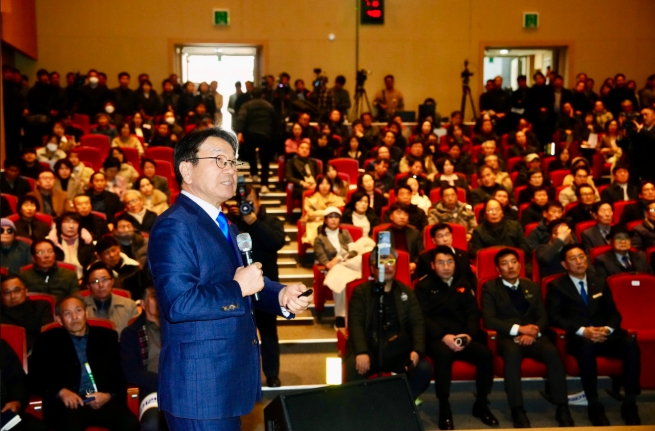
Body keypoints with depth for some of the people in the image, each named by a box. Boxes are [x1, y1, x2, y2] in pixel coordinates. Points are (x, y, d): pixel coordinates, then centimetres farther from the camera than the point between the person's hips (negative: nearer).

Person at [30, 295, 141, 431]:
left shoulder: (107, 336, 17)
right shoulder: (48, 340, 14)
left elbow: (120, 373, 14)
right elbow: (37, 375, 7)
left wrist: (109, 395, -6)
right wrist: (61, 392, -11)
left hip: (104, 401, 2)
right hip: (69, 403, -2)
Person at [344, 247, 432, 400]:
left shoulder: (406, 292, 16)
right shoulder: (361, 292, 8)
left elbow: (418, 323, 8)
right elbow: (355, 324, -4)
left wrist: (417, 350, -12)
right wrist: (361, 352, -22)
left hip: (399, 351, 2)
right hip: (370, 348, -2)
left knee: (424, 369, -24)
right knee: (354, 367, -33)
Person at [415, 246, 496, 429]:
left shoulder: (463, 283, 16)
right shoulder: (424, 286, 4)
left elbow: (473, 313, 8)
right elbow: (423, 318, -6)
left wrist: (469, 334, -12)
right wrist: (444, 336, -21)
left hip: (462, 337, 4)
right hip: (436, 338, -4)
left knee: (485, 353, -24)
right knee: (443, 353, -37)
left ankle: (481, 404, -5)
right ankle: (444, 409, -27)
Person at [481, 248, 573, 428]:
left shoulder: (533, 287, 18)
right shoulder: (490, 288, 5)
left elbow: (543, 317, 11)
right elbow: (489, 320, -6)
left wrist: (534, 332, -13)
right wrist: (518, 329, -17)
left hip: (532, 335, 3)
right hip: (507, 337, -3)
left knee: (551, 351, -30)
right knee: (512, 352, -38)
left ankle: (562, 408, -24)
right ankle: (517, 410, -33)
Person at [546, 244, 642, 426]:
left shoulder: (599, 282, 18)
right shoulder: (556, 286, 5)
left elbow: (614, 313, 14)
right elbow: (554, 316, -7)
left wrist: (607, 329, -11)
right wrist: (582, 331, -21)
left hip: (604, 334, 4)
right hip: (577, 338, -4)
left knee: (630, 344, -29)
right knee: (588, 346, -40)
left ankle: (629, 404, -21)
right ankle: (594, 405, -27)